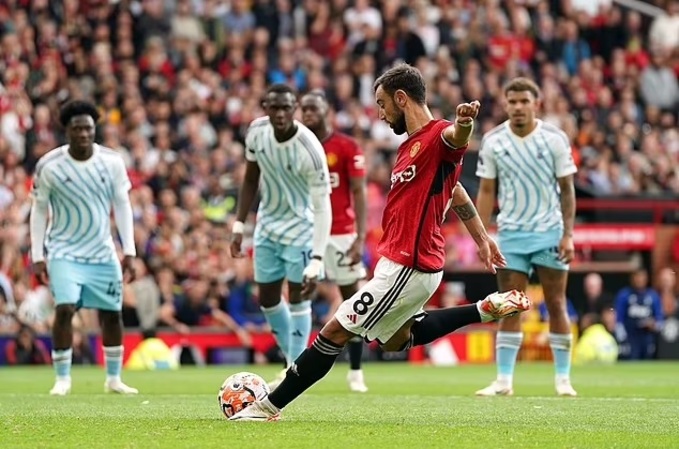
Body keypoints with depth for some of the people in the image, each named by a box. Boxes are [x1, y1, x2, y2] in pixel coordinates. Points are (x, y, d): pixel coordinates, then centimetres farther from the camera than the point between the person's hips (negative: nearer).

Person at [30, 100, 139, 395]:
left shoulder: (112, 162, -6)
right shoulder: (49, 166, -12)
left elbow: (122, 206, 1)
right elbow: (39, 211, -3)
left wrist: (129, 252, -3)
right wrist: (37, 257, -6)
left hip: (103, 253, 3)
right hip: (64, 252, -3)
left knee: (111, 314, 7)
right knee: (64, 309, -17)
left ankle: (114, 379, 22)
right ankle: (62, 379, -5)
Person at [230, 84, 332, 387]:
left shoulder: (309, 149, -29)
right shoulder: (256, 132, -12)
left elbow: (322, 207, -28)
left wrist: (317, 260, -35)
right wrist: (238, 225, 2)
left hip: (299, 226, -6)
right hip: (268, 223, 6)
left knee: (297, 297, -5)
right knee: (267, 299, 10)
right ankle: (293, 362, 29)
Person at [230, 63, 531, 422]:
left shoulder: (438, 137, -17)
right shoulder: (410, 146, 14)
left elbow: (457, 137, -42)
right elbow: (455, 192, 26)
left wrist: (463, 123, -66)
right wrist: (482, 238, 31)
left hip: (408, 267, -11)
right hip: (404, 262, 11)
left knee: (336, 331, -5)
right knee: (396, 339, 26)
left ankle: (270, 407, 3)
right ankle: (485, 309, 23)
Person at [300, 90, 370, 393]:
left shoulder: (347, 147, -2)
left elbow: (359, 194, -4)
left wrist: (360, 238, -11)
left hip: (341, 234, -3)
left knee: (352, 300, 3)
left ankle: (356, 372, 10)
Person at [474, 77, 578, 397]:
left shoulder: (555, 138, -5)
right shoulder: (492, 141, -1)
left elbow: (567, 188, -2)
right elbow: (486, 191, 4)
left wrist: (568, 235, -8)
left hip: (550, 233, -1)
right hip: (510, 234, 1)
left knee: (556, 305, 1)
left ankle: (563, 379, 7)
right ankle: (504, 380, 0)